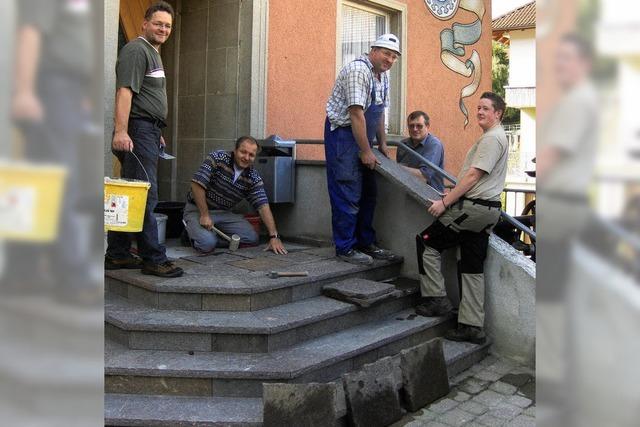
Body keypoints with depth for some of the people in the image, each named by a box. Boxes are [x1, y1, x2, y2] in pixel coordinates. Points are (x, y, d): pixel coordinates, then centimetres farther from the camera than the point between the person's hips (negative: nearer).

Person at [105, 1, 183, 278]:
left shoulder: (153, 53, 25)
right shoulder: (136, 50, -6)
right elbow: (125, 91, -17)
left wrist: (157, 133, 29)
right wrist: (120, 131, -26)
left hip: (148, 133, 10)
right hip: (137, 131, -10)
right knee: (145, 197, -9)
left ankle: (117, 255, 16)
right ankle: (153, 259, -6)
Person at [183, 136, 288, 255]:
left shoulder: (254, 178, -7)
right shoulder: (217, 158, -18)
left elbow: (263, 206, -12)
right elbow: (197, 184, -22)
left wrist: (274, 236, -22)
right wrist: (204, 215, -23)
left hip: (224, 213, 5)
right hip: (198, 209, -5)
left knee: (252, 238, -11)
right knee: (207, 244, -28)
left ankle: (212, 234, 4)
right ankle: (191, 229, 6)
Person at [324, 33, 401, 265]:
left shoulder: (382, 76, 12)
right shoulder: (358, 70, -18)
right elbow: (356, 114, -23)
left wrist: (382, 144, 17)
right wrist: (366, 151, -20)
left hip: (362, 135, 10)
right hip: (343, 133, -10)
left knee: (368, 193, 12)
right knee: (348, 194, -8)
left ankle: (366, 243, 21)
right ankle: (345, 248, 1)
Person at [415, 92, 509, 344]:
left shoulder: (491, 138, -10)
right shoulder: (497, 137, 23)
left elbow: (473, 176, -17)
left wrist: (445, 202, -15)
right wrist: (451, 197, 20)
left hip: (474, 207, -10)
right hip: (488, 210, 10)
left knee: (426, 242, -2)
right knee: (473, 269, 9)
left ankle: (436, 299, 1)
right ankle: (472, 326, 11)